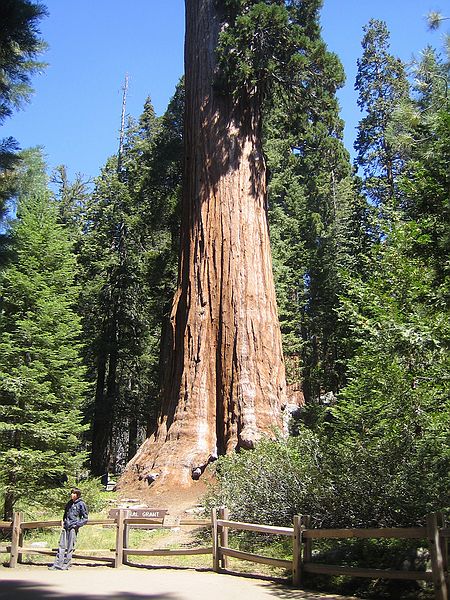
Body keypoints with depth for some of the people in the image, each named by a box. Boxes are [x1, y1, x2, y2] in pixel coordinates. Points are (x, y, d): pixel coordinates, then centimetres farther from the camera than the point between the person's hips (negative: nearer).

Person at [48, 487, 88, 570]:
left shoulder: (81, 504, -5)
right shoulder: (69, 503, 13)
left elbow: (85, 519, -2)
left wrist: (77, 525, -11)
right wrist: (63, 521, 15)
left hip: (73, 527, -6)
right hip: (66, 527, 6)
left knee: (69, 547, -2)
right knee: (62, 545, 6)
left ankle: (66, 565, 5)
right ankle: (57, 564, 10)